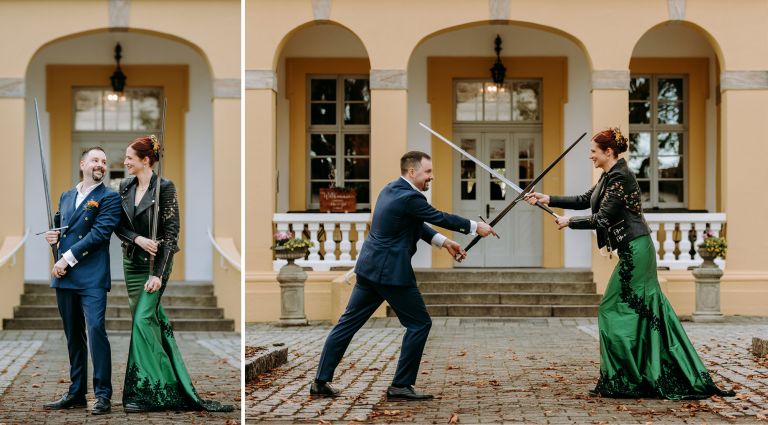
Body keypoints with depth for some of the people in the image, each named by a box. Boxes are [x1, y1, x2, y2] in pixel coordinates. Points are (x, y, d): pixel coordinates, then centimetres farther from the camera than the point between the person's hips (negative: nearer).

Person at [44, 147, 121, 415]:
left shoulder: (109, 198, 0)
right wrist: (54, 237, 3)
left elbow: (99, 233, -11)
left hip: (92, 277, -6)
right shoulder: (66, 197, 20)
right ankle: (76, 393, 17)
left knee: (95, 328, -16)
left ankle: (103, 395, -11)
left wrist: (68, 258, -14)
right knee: (73, 335, 10)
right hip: (64, 277, 6)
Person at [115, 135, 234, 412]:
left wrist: (158, 274, -18)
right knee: (152, 319, 8)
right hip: (132, 262, 6)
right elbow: (119, 225, 6)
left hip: (155, 263, -6)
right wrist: (138, 239, -15)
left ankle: (146, 392, -9)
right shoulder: (125, 186, 7)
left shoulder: (164, 188, -11)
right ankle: (164, 387, 15)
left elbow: (171, 232, -13)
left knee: (143, 319, -14)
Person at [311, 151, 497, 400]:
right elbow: (440, 218, -10)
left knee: (349, 323, 10)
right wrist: (475, 227, 3)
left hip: (370, 267, 10)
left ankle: (321, 381, 12)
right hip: (391, 272, -10)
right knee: (420, 323, 3)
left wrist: (444, 242, 15)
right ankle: (401, 385, 5)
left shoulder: (391, 190, 13)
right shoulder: (410, 197, -17)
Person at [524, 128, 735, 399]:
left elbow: (602, 219, -19)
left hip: (635, 251, -10)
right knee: (646, 311, 12)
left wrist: (569, 222, -6)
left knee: (612, 310, -4)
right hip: (635, 251, 10)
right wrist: (549, 200, 17)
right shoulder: (609, 176, 14)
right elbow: (585, 201, 22)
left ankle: (621, 381, 2)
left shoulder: (620, 178, -16)